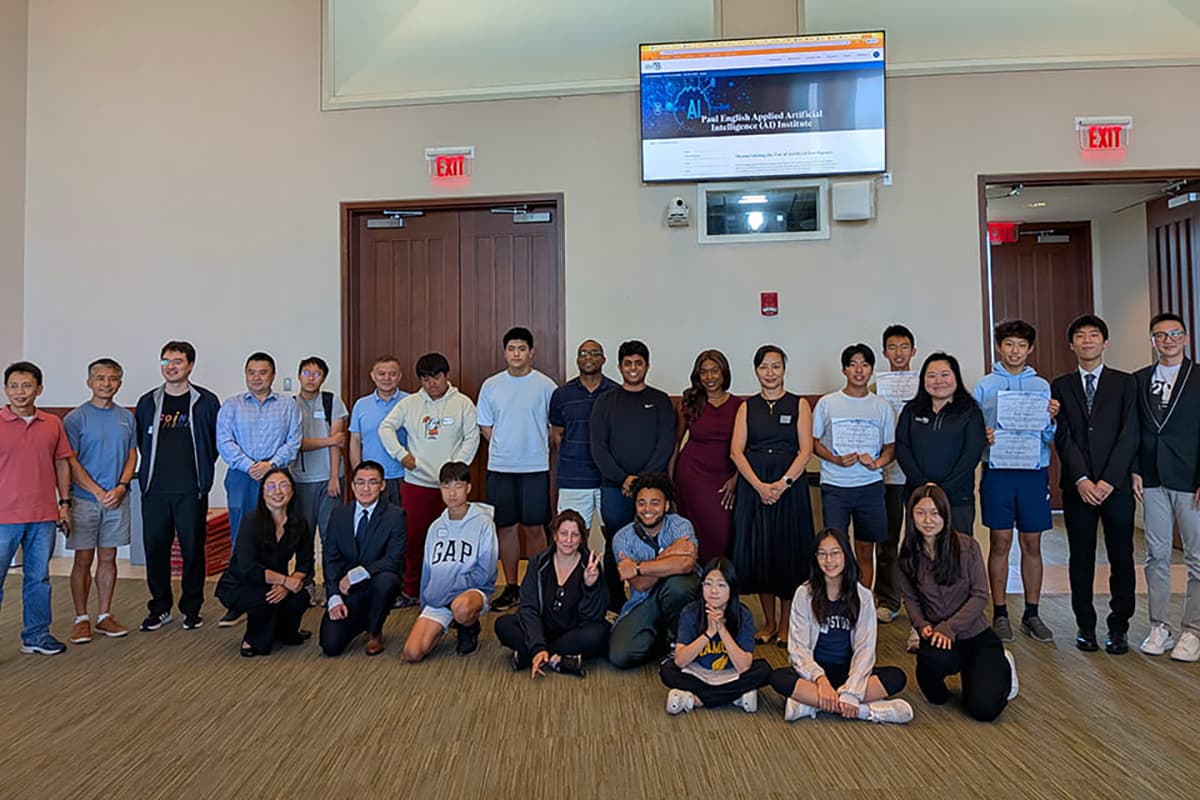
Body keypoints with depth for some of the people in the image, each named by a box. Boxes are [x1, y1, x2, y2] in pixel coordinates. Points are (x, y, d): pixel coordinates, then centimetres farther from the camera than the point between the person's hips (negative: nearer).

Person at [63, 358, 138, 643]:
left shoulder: (126, 417, 7)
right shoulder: (76, 418, -5)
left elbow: (132, 456, 8)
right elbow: (71, 462, -8)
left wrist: (120, 487, -7)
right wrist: (98, 492, -13)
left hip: (117, 499, 3)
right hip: (84, 500, -3)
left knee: (108, 558, 10)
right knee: (83, 559, 3)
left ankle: (104, 616, 19)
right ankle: (81, 619, 14)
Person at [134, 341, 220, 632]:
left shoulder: (206, 401, 0)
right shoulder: (147, 402, 8)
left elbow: (217, 440, 7)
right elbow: (139, 441, 19)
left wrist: (202, 470, 6)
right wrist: (154, 467, 13)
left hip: (191, 491, -2)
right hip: (154, 490, 3)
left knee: (193, 549, 3)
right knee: (155, 548, 7)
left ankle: (191, 608, 16)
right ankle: (160, 607, 22)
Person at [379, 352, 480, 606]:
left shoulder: (463, 403, 3)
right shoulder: (409, 403, 8)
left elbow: (472, 438, 0)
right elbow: (386, 427, 9)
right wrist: (401, 454, -4)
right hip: (416, 481, 2)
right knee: (413, 537, 6)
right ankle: (411, 590, 20)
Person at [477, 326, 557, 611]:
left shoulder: (545, 385, -1)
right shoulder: (491, 385, 6)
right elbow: (485, 427, 12)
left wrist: (534, 447, -1)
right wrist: (505, 448, 4)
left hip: (535, 467, -2)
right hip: (499, 468, 2)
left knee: (535, 527, 3)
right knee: (505, 526, 8)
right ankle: (511, 586, 20)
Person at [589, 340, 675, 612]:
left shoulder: (661, 401, 9)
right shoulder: (606, 401, 10)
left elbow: (666, 444, 0)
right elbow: (598, 447, 2)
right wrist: (623, 478, -9)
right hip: (614, 487, 1)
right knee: (614, 546, 4)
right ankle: (615, 604, 15)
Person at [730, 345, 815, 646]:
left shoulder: (798, 404, 5)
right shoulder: (747, 407, 9)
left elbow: (806, 450, -2)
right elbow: (736, 451, 0)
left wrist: (783, 483, -15)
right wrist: (759, 485, -12)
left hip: (790, 486, -1)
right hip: (753, 486, 2)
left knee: (788, 551, 1)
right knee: (758, 552, 4)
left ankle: (785, 622, 15)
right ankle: (768, 621, 18)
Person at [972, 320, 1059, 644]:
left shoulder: (1042, 386, 8)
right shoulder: (984, 386, 5)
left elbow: (1050, 437, 4)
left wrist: (1051, 419, -15)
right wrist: (982, 436, -19)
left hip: (1034, 471, 2)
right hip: (998, 471, -2)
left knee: (1032, 544, 6)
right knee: (1001, 543, 2)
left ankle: (1031, 613, 17)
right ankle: (1000, 613, 11)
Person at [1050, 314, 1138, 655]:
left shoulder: (1125, 383, 5)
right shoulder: (1061, 386, 7)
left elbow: (1129, 435, -3)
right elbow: (1063, 437, -1)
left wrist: (1108, 480, -12)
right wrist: (1082, 480, -12)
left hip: (1117, 485, 0)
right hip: (1077, 486, 1)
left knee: (1122, 559, 4)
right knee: (1081, 559, 7)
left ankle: (1119, 627, 16)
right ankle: (1085, 625, 17)